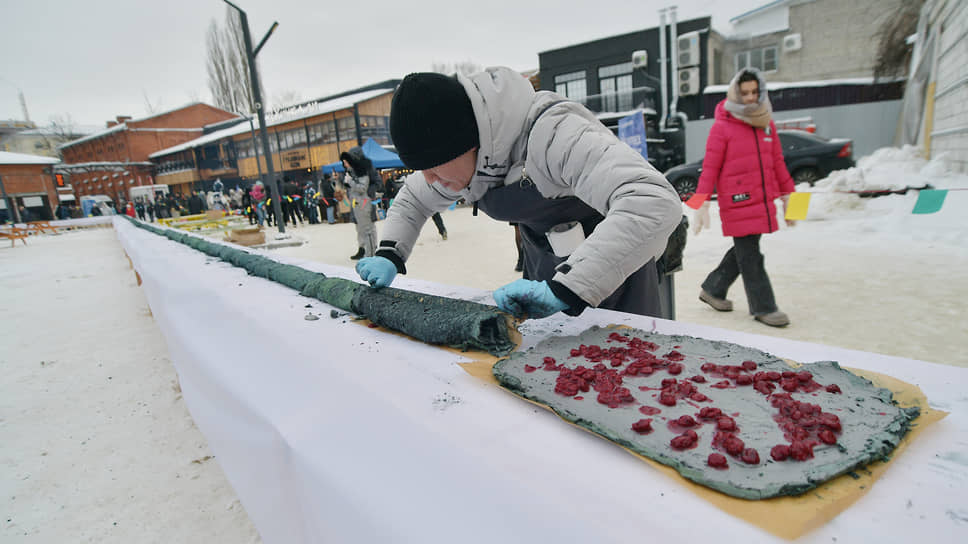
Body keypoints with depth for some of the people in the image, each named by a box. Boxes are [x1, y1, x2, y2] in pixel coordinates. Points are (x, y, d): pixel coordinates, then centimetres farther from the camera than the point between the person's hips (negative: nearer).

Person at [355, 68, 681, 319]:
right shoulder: (460, 157, -8)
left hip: (614, 270, -6)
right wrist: (389, 255, -6)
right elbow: (412, 200, 11)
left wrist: (565, 288, -49)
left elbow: (656, 203, -44)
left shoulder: (552, 134, -33)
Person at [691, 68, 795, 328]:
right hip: (737, 202, -7)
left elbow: (777, 161, 19)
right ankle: (763, 307, 10)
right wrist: (702, 203, -13)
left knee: (745, 251, 14)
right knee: (750, 256, -1)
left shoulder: (766, 123, 13)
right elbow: (710, 168, -8)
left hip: (763, 200, 7)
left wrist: (787, 194, 18)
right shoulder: (722, 126, -5)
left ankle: (712, 289, 29)